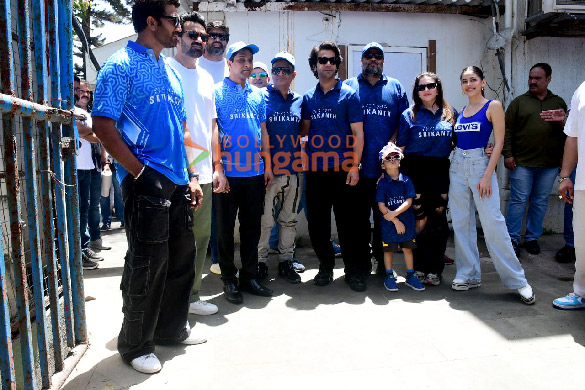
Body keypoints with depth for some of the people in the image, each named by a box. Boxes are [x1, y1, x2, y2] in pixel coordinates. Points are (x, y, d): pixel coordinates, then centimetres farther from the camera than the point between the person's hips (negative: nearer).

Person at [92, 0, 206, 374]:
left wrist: (192, 176, 13)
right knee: (148, 264, -1)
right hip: (146, 183, -8)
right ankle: (136, 344, 19)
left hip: (178, 183, 8)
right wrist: (139, 172, -15)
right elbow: (103, 125, -13)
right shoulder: (121, 65, -5)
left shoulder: (170, 71, 18)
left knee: (182, 256, 14)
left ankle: (172, 327, 33)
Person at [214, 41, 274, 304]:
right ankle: (229, 280, 18)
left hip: (255, 172, 5)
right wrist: (217, 167, -14)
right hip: (228, 173, -4)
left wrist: (267, 166, 11)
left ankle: (250, 276, 24)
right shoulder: (217, 92, -1)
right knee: (226, 226, 5)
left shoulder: (257, 95, 13)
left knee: (252, 226, 11)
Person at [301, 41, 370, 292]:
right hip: (315, 169, 4)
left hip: (342, 169, -4)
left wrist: (354, 166, -12)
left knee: (349, 223, 1)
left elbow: (358, 133, -4)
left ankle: (355, 271, 13)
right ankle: (325, 265, 26)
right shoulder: (308, 98, 11)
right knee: (317, 222, 9)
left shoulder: (348, 95, 0)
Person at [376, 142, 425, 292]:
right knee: (388, 250, 7)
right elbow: (381, 206, -10)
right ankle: (389, 277, 20)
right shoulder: (382, 183, -5)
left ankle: (410, 276, 23)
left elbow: (409, 202, -6)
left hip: (407, 222, 2)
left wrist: (394, 213, -17)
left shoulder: (406, 180, 1)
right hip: (388, 223, -2)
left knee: (408, 248, 11)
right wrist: (396, 221, -12)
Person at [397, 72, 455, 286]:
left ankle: (435, 270, 15)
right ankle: (420, 268, 12)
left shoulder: (450, 114, 12)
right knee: (420, 220, -1)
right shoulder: (409, 115, 5)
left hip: (441, 171, 3)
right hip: (416, 171, -2)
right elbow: (401, 147, 3)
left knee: (439, 220, 4)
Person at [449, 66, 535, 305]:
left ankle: (517, 280, 4)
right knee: (461, 223, 6)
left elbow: (499, 143, -8)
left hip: (481, 165, -5)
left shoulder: (493, 106, -2)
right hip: (457, 167, 5)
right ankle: (468, 275, 17)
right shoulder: (460, 112, 13)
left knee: (493, 224, -8)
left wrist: (487, 176, -14)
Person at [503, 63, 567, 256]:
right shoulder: (519, 102, 6)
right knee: (518, 200, -1)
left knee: (540, 202, 9)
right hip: (522, 162, -2)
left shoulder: (559, 102, 13)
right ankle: (512, 239, 9)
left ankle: (532, 238, 21)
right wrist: (508, 154, -7)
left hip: (550, 164, 3)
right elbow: (507, 129, 0)